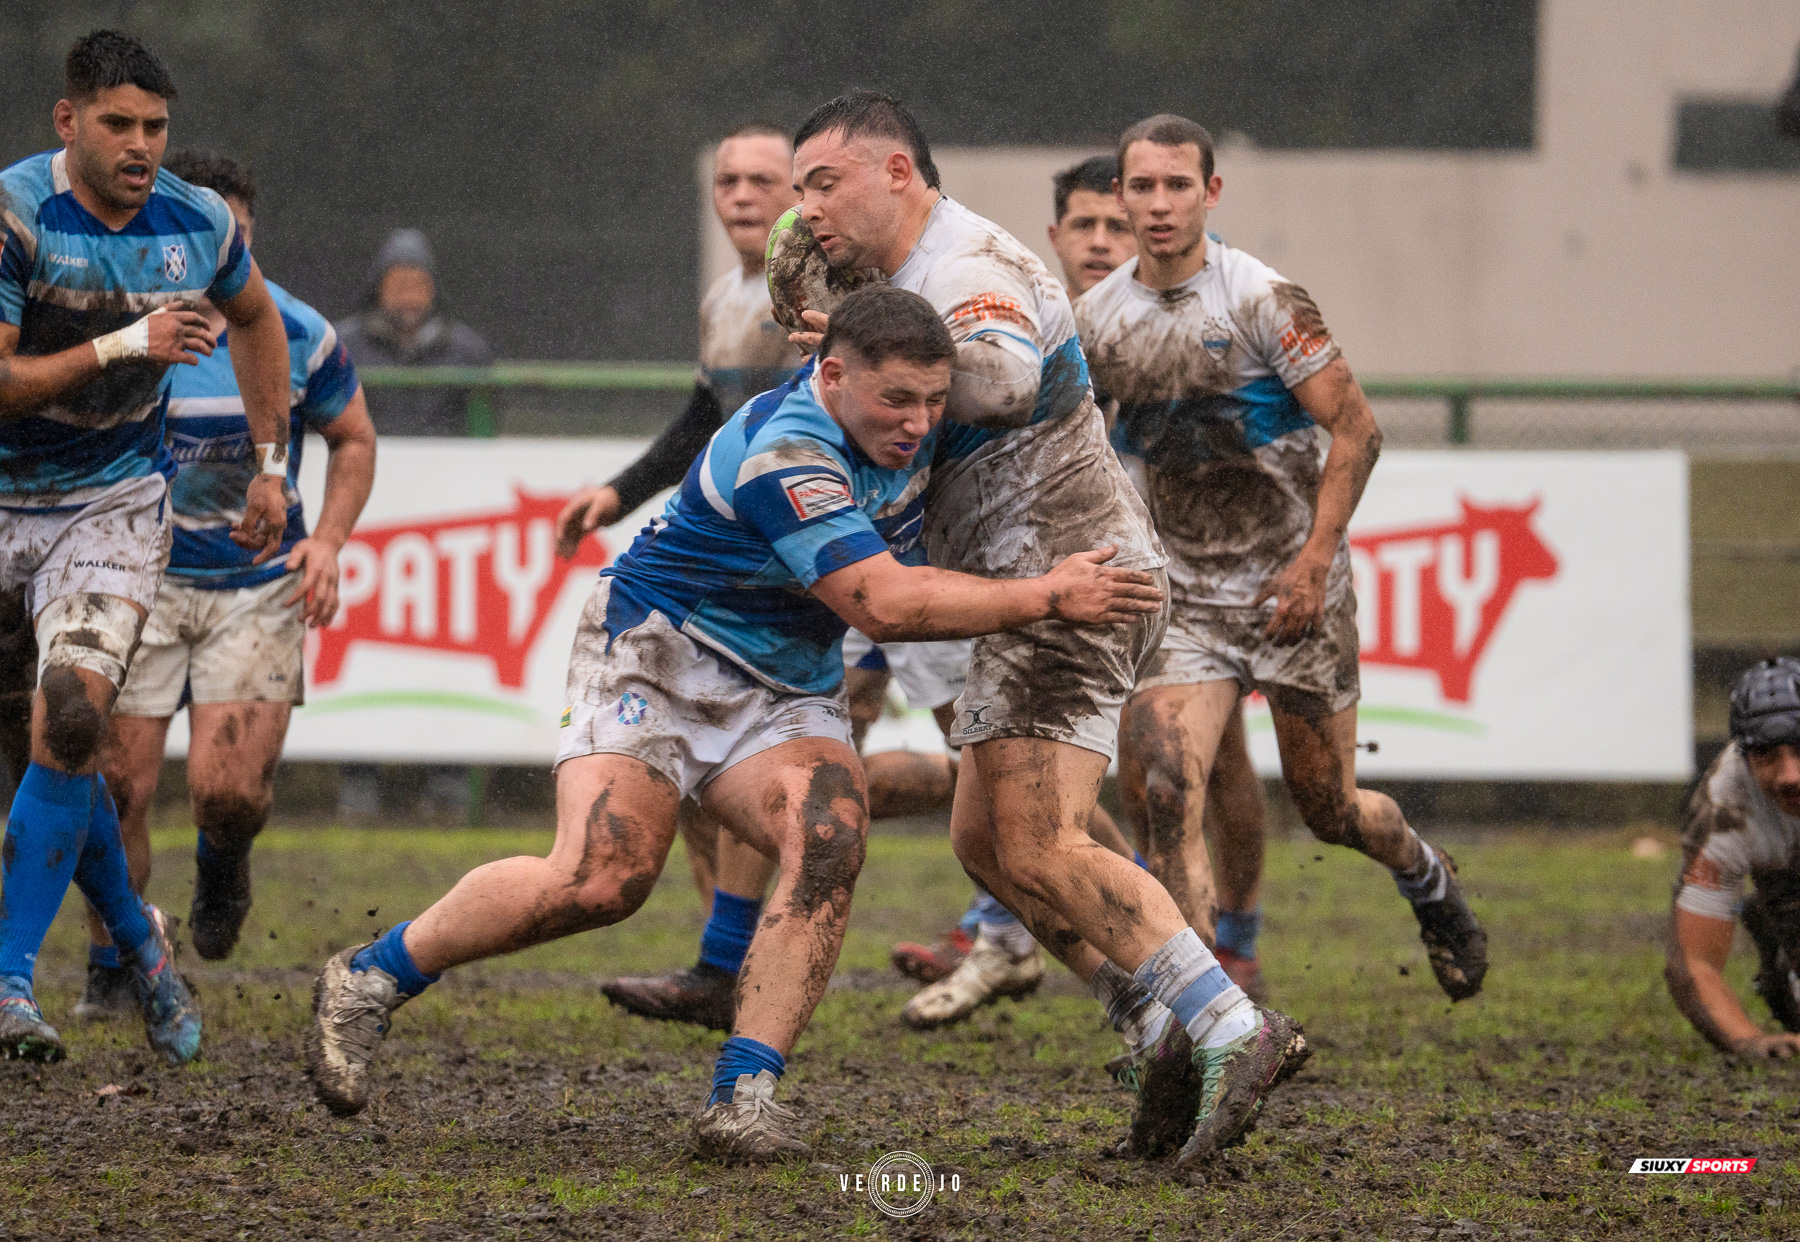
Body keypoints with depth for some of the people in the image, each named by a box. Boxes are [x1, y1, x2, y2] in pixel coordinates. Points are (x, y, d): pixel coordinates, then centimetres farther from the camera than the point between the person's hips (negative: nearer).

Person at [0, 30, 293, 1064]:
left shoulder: (198, 225, -4)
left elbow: (257, 319, 20)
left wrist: (270, 466, 18)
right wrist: (119, 345, -30)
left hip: (113, 504, 1)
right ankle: (139, 940, 26)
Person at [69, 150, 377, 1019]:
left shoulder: (297, 335, -5)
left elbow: (352, 437, 10)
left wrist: (328, 540, -3)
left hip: (260, 587, 0)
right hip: (142, 581, 0)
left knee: (229, 792, -11)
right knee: (118, 784, -5)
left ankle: (222, 861, 27)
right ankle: (112, 967, 14)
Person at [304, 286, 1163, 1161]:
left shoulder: (900, 424, -2)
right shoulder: (783, 455, -28)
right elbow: (883, 604, -33)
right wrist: (1048, 597, -28)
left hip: (784, 692, 7)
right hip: (654, 654, -7)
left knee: (829, 846, -22)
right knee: (598, 881, -21)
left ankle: (741, 1097, -25)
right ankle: (368, 981, 0)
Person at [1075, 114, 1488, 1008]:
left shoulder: (1262, 300, -13)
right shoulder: (1096, 320, 0)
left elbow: (1355, 429, -12)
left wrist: (1313, 564, -16)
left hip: (1293, 589, -3)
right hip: (1183, 594, 3)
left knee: (1328, 808, 8)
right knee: (1165, 789, -18)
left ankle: (1428, 879, 43)